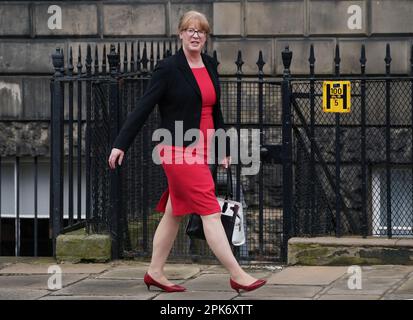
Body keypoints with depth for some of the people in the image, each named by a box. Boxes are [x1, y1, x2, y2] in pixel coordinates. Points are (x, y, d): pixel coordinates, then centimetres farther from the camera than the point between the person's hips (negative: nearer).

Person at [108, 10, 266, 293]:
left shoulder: (210, 66, 10)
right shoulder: (168, 68, -10)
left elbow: (215, 110, 19)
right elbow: (143, 108, -9)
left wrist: (224, 149, 20)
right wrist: (121, 144, -12)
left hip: (200, 151, 7)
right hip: (179, 151, -7)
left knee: (175, 212, 13)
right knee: (210, 212, -10)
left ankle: (155, 273, 23)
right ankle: (237, 275, -11)